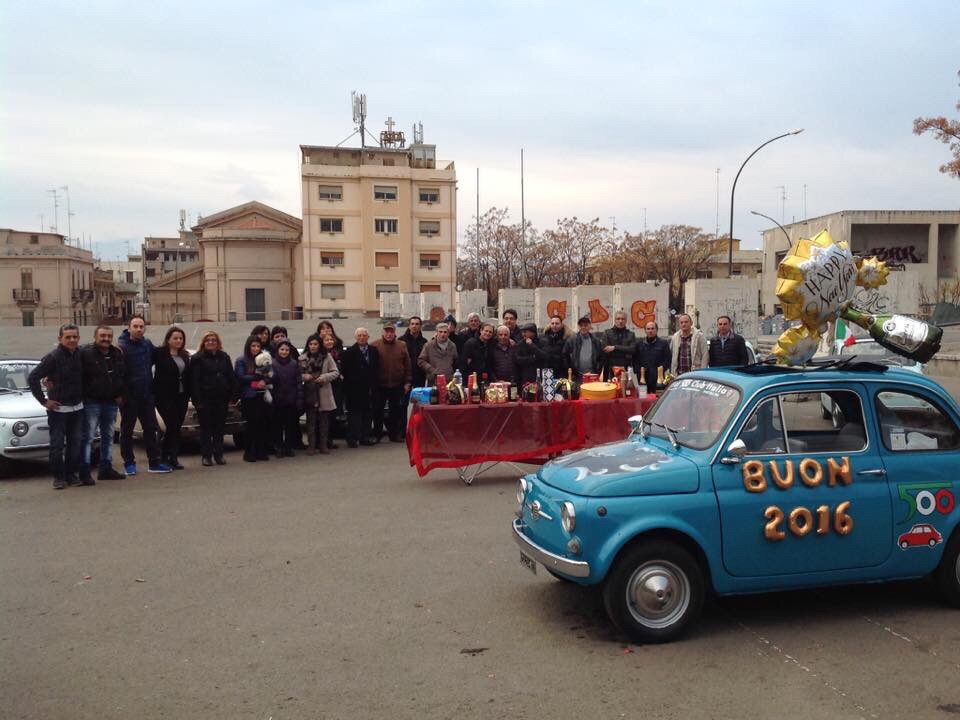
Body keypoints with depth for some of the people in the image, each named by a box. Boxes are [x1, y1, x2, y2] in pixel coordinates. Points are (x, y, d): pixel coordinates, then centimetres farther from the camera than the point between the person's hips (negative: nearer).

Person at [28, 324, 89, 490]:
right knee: (57, 444, 2)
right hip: (58, 408, -5)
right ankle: (58, 476, 12)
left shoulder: (80, 354, 1)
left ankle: (71, 474, 21)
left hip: (77, 407, 5)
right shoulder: (53, 357, -14)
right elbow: (32, 378, -13)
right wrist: (43, 400, -12)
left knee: (76, 442, 9)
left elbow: (82, 378, 18)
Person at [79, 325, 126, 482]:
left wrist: (120, 395, 11)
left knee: (108, 437, 12)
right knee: (88, 437, -5)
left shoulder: (117, 354, 9)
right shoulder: (86, 353, -9)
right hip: (92, 402, -6)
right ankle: (84, 472, -2)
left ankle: (106, 469, 21)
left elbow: (122, 376, 19)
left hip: (111, 402, 6)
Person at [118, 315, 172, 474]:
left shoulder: (147, 343, 5)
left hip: (146, 395, 6)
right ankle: (129, 463, 16)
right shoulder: (122, 347, -14)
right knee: (127, 430, 7)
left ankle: (154, 461, 14)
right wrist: (120, 393, -18)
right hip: (129, 396, -6)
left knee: (151, 428, 8)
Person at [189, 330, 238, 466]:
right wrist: (197, 400, -14)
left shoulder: (224, 357, 12)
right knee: (206, 428, 2)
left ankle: (218, 454, 16)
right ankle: (206, 456, 8)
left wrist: (232, 395, 2)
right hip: (205, 399, -4)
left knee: (219, 427, 8)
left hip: (221, 399, 4)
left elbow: (232, 377, 11)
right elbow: (194, 381, -7)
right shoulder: (197, 358, -1)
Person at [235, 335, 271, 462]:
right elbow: (241, 377, -8)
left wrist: (264, 381, -14)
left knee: (263, 424, 0)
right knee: (250, 425, -3)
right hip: (248, 398, -3)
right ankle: (249, 453, 4)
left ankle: (261, 452, 9)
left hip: (262, 396, 3)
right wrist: (258, 377, -10)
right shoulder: (241, 361, 3)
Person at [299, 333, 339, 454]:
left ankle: (323, 445, 13)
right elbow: (297, 374, 7)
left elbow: (336, 372, 1)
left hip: (324, 393, 0)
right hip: (309, 393, 0)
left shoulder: (327, 357, 2)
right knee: (311, 420, 4)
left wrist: (324, 377, -14)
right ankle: (311, 445, 12)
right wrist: (304, 376, -13)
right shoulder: (303, 358, 3)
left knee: (324, 420, 4)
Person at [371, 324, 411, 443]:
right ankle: (376, 435, 16)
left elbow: (407, 365, 7)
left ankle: (394, 434, 18)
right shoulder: (375, 346, -3)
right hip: (379, 385, -2)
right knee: (377, 410, 5)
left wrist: (407, 382, 3)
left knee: (396, 410, 7)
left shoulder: (401, 346, 5)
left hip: (397, 385, 2)